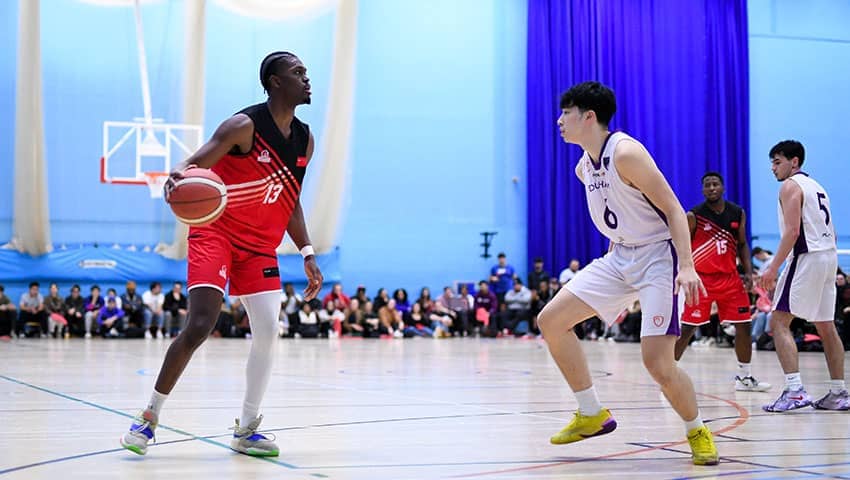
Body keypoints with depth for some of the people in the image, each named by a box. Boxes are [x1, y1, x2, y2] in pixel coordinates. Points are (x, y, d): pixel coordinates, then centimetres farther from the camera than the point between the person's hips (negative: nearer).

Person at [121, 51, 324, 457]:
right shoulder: (244, 126, -14)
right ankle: (149, 416, 0)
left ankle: (246, 431, 9)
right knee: (200, 325, -17)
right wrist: (177, 178, -43)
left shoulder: (304, 141, 7)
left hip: (260, 245, 6)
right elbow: (193, 165, -19)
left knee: (268, 332, -5)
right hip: (216, 232, -6)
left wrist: (307, 254, 11)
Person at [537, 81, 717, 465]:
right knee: (550, 320, 1)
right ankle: (592, 415, 11)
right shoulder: (584, 167, 8)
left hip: (658, 257, -9)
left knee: (657, 363, -18)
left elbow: (673, 209, -19)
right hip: (619, 257, 9)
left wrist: (687, 267, -29)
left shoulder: (625, 152, -18)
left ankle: (698, 432, 9)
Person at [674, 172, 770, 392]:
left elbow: (742, 244, 14)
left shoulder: (738, 213, 4)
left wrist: (748, 271, 3)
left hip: (729, 277, 4)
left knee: (744, 325, 5)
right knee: (687, 328, -7)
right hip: (701, 278, -4)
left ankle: (744, 377, 18)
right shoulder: (694, 216, -8)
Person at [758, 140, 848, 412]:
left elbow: (793, 230, -17)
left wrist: (773, 267, -19)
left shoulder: (790, 185, -6)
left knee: (779, 322, -9)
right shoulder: (815, 185, 22)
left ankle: (795, 390, -20)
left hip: (807, 257, -9)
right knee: (826, 326, 14)